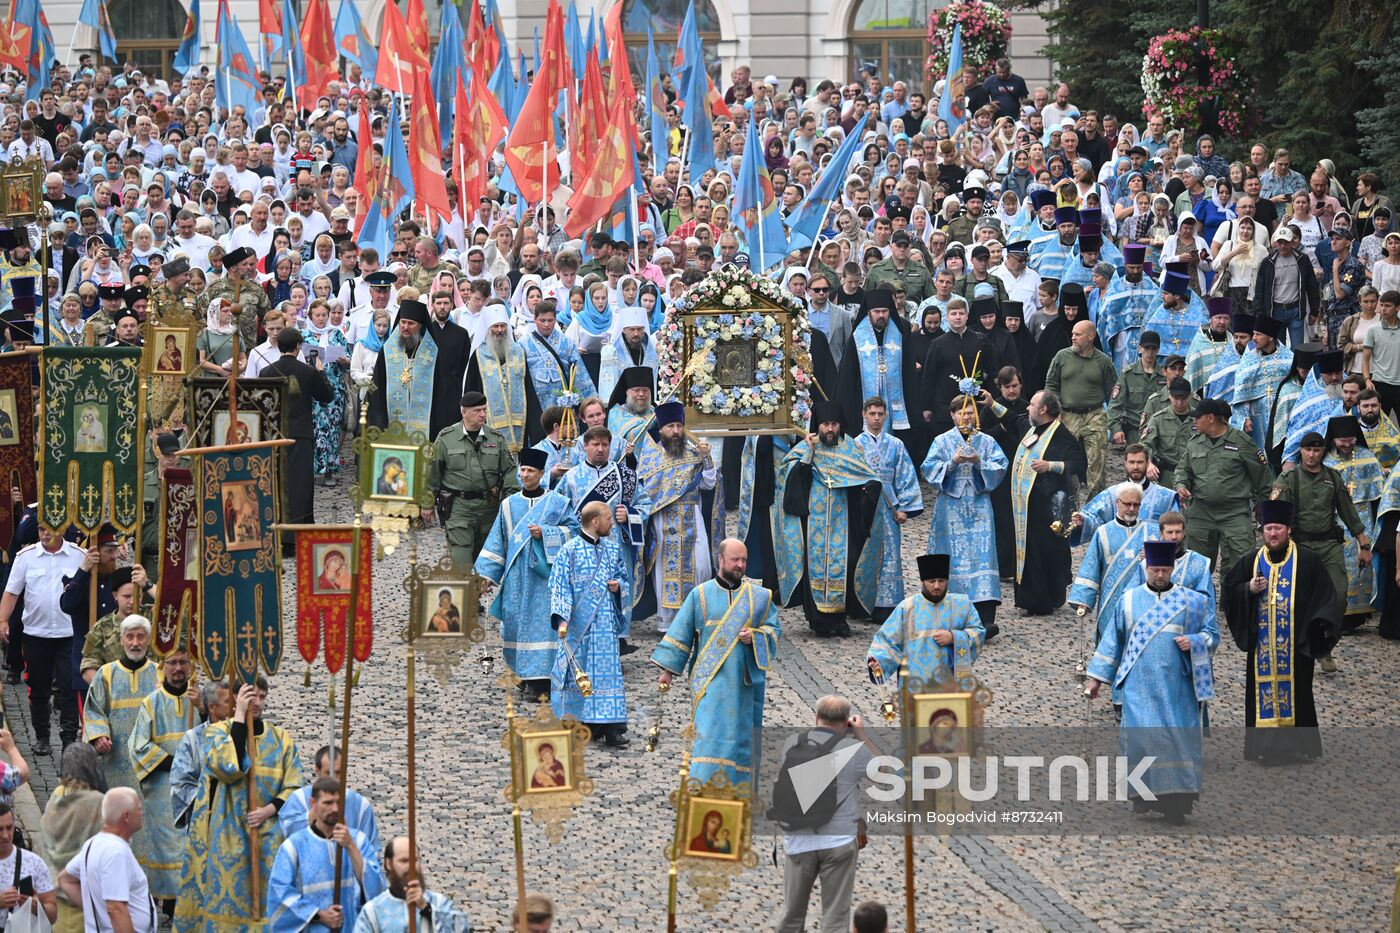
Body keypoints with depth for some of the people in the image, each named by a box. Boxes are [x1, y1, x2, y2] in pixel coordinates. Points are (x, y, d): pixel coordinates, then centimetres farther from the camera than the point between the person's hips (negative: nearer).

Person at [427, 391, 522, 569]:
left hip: (489, 506, 3)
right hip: (458, 506, -3)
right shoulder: (446, 438, 0)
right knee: (461, 555, -12)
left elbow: (509, 470, 9)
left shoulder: (497, 438, 7)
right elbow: (432, 473, 5)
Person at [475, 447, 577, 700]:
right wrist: (485, 573, 4)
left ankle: (539, 678, -8)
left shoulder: (556, 502, 4)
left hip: (545, 573, -3)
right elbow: (497, 542, 11)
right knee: (517, 622, 1)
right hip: (517, 574, 3)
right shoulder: (509, 504, 11)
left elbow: (574, 528, 1)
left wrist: (545, 533, -12)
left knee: (542, 622, -8)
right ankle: (526, 673, 12)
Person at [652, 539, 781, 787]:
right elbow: (680, 633, 5)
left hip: (746, 680, 2)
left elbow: (774, 629, 10)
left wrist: (755, 636, -12)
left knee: (743, 734, 5)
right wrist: (667, 670, 1)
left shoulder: (759, 597, 8)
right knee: (710, 733, -12)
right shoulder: (700, 595, 4)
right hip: (711, 680, -2)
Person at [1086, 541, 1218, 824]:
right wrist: (1097, 676, 13)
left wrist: (1194, 642, -12)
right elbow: (1112, 640, 14)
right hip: (1139, 685, 0)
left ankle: (1176, 801, -4)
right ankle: (1145, 792, -2)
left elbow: (1212, 633, 9)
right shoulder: (1128, 601, 10)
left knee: (1179, 738, -7)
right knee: (1141, 736, -11)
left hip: (1177, 685, 0)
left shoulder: (1191, 601, 8)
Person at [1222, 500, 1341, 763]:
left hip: (1296, 642, -2)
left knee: (1296, 690, 1)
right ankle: (1266, 742, 8)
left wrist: (1323, 624, -15)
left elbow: (1325, 594, -1)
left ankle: (1298, 742, 8)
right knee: (1264, 689, 2)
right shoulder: (1252, 561, 8)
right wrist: (1249, 589, -10)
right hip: (1262, 641, 2)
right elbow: (1229, 591, 10)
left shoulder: (1306, 560, 0)